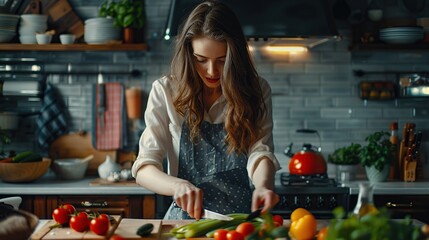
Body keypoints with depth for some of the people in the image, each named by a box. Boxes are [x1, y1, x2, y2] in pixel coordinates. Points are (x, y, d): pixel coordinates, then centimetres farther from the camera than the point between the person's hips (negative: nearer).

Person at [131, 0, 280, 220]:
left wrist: (263, 185, -30)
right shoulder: (165, 92, 0)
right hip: (187, 216, -3)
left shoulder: (256, 91, 4)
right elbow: (144, 168, -4)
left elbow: (260, 152, -7)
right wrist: (179, 186, -26)